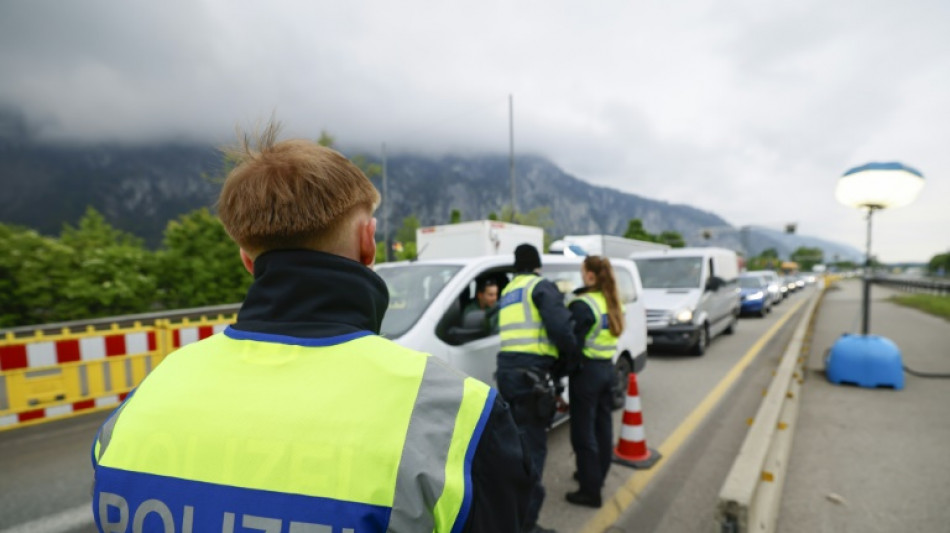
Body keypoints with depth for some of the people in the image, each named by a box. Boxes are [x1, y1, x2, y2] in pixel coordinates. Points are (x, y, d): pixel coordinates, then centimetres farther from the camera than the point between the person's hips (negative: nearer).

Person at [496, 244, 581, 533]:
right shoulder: (541, 286, -3)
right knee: (533, 446, -2)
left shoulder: (508, 291, 22)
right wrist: (572, 355, 3)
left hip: (506, 370, 8)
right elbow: (558, 326, -15)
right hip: (529, 374, -8)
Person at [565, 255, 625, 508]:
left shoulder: (582, 305, -18)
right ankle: (597, 476, 36)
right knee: (602, 427, 19)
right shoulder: (612, 302, 8)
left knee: (583, 432, 3)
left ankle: (591, 490, 13)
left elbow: (573, 342, -19)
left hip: (587, 370, -8)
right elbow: (604, 335, 11)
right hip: (607, 367, 9)